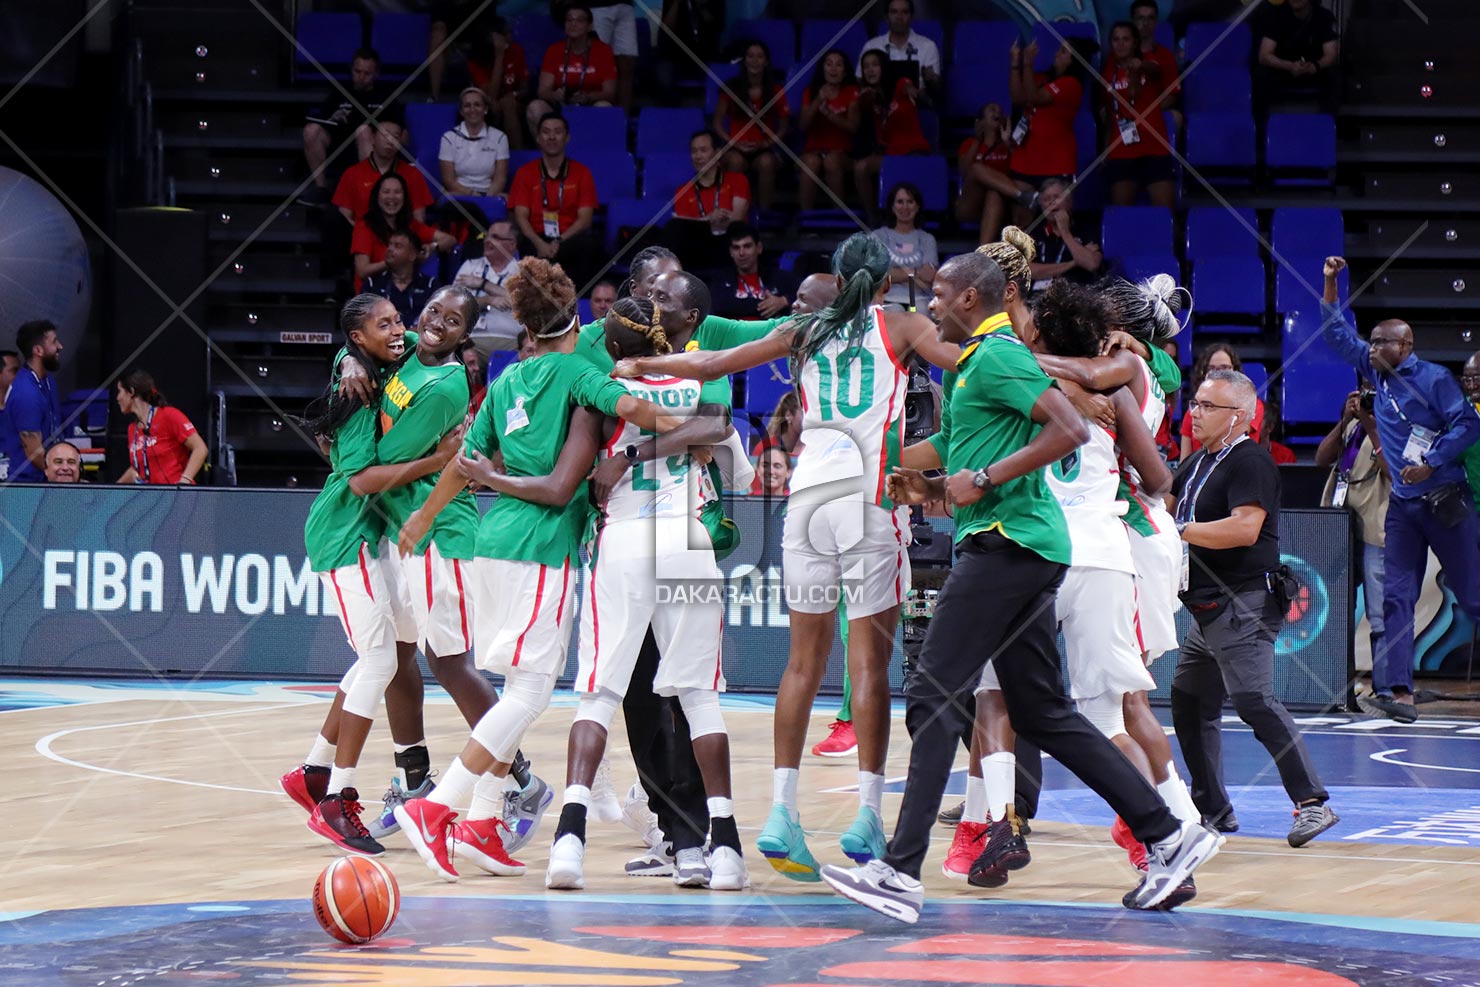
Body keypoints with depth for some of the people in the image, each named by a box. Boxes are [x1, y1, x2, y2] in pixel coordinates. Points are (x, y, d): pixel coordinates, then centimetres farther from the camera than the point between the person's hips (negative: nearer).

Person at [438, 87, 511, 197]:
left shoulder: (499, 137, 9)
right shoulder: (449, 138, 7)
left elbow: (500, 178, 2)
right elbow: (448, 180, 0)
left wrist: (488, 197, -18)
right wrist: (471, 194, -16)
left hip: (490, 193, 1)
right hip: (460, 194, -1)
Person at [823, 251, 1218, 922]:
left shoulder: (995, 356, -9)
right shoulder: (983, 359, 22)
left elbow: (1070, 429, -21)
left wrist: (984, 480, -18)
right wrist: (934, 490, 16)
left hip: (1006, 542, -10)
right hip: (1023, 547, 10)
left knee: (934, 697, -12)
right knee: (1043, 714, 11)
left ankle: (900, 873, -16)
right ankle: (1167, 838, 11)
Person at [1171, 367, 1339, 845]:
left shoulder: (1251, 462, -12)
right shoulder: (1198, 463, 18)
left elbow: (1245, 528, -25)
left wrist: (1181, 531, -19)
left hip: (1244, 605, -11)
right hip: (1209, 608, 11)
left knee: (1254, 700, -20)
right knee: (1190, 701, 15)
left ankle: (1312, 802, -25)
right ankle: (1211, 807, 24)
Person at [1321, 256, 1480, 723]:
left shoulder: (1434, 378, -8)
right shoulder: (1378, 374, 10)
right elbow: (1337, 334, 19)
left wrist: (1430, 464, -19)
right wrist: (1330, 285, 11)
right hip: (1403, 504, 6)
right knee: (1396, 597, -3)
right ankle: (1397, 690, -6)